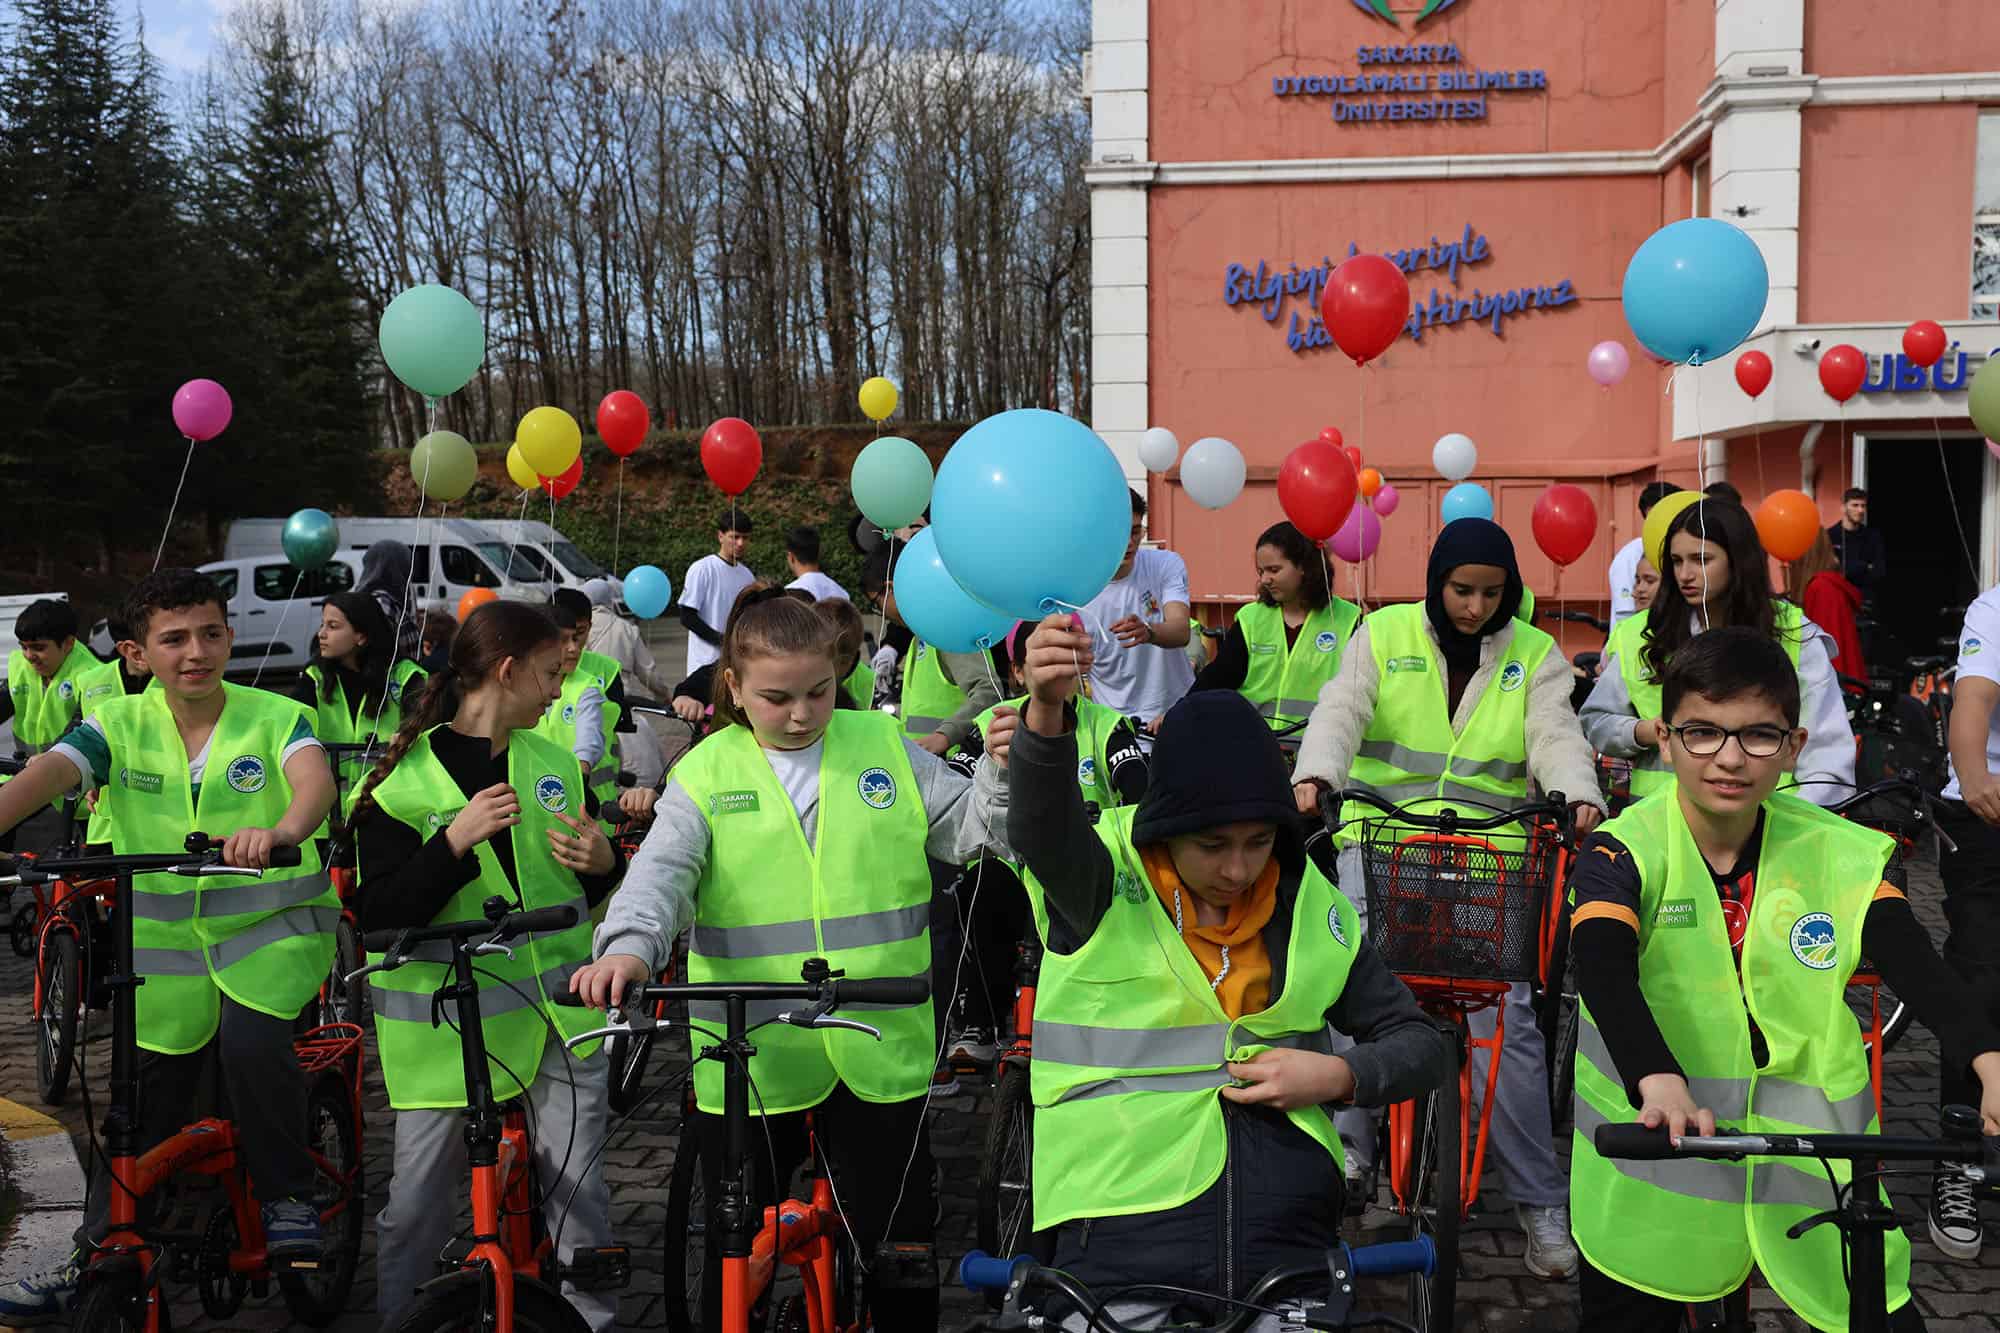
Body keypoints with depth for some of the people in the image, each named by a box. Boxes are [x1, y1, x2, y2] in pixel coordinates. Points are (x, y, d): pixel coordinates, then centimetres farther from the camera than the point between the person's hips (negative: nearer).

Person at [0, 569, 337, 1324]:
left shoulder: (276, 717, -8)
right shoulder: (118, 726, -2)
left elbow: (314, 779, -29)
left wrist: (285, 831, -52)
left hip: (272, 924, -3)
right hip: (165, 939, 3)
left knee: (252, 1040, -29)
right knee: (144, 1104, 6)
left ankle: (287, 1197, -6)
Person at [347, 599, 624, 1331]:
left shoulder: (556, 764, 7)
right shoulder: (402, 780, -8)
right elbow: (379, 914, -14)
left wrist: (602, 861, -6)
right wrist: (455, 842, -25)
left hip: (557, 1008, 4)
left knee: (578, 1187, 6)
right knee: (419, 1197, 5)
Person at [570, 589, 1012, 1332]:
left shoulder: (885, 746, 4)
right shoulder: (706, 775, 0)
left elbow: (966, 832, 5)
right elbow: (660, 873, -14)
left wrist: (1004, 773, -16)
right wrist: (629, 947, -34)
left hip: (878, 1049, 1)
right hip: (748, 1057, 0)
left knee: (900, 1245, 9)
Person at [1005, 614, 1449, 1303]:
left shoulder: (1313, 910, 5)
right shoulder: (1099, 884, -7)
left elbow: (1422, 1046, 13)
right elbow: (1043, 823, -30)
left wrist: (1341, 1077, -8)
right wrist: (1047, 711, -50)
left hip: (1288, 1233, 3)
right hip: (1123, 1243, -3)